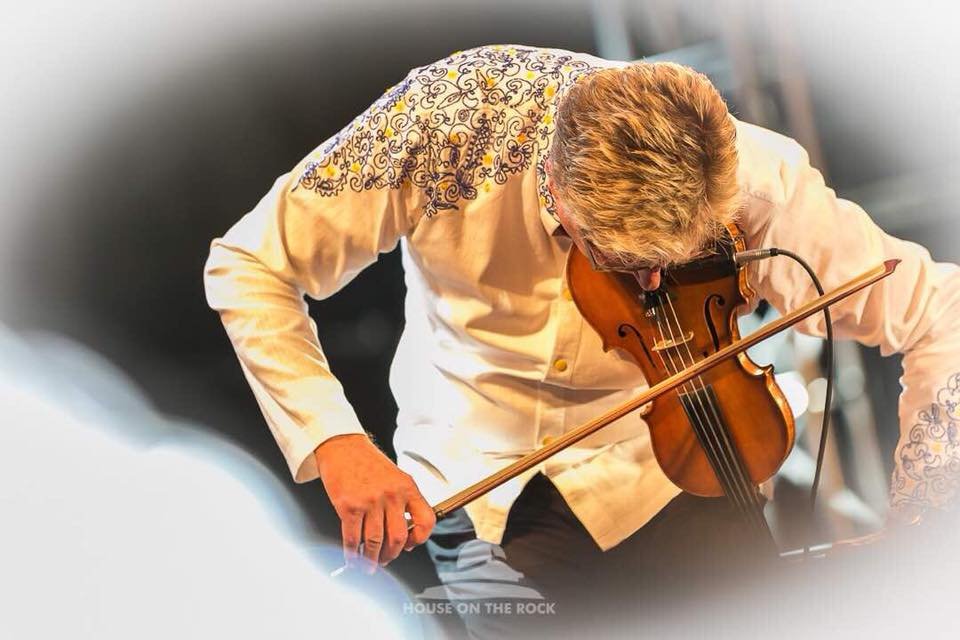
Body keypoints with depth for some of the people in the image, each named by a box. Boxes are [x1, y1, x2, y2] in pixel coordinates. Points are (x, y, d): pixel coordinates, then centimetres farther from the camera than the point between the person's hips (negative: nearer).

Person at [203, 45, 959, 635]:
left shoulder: (754, 183, -27)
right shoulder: (450, 119, -29)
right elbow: (249, 265, -19)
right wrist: (335, 442, -30)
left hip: (652, 458, 1)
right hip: (477, 461, -1)